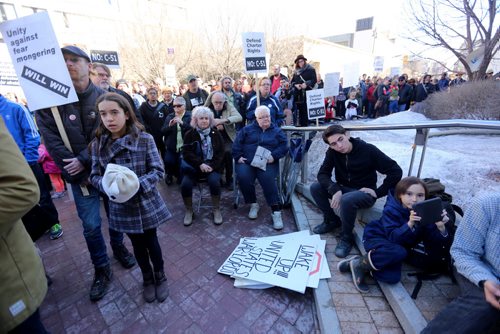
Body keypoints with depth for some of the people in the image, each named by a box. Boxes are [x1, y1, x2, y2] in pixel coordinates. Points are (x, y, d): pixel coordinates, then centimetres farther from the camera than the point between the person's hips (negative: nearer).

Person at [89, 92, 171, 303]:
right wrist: (107, 184, -22)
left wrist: (137, 184, -27)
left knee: (151, 242, 14)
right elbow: (94, 176, -1)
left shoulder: (145, 139, -13)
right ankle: (147, 279, 44)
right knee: (138, 245, 19)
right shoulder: (98, 144, -5)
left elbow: (158, 170, -13)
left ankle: (160, 276, 41)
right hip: (121, 206, 2)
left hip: (147, 202, -2)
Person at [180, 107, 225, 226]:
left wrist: (212, 166, -14)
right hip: (194, 167, 1)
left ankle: (217, 210, -6)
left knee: (214, 182, -29)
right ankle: (189, 211, 1)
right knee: (185, 184, -24)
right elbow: (187, 153, -4)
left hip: (212, 167, 0)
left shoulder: (216, 133, 7)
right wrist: (200, 164, -19)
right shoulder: (190, 134, 5)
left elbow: (220, 153, 1)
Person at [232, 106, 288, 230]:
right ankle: (253, 204, -7)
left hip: (267, 163, -1)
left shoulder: (277, 131, 18)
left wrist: (274, 156, -11)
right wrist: (238, 156, -4)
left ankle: (276, 211, -25)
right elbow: (237, 143, 13)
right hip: (246, 161, 2)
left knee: (268, 179, -32)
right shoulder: (247, 129, 20)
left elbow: (284, 146, 6)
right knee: (243, 177, -29)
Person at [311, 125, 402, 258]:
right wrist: (335, 190, -32)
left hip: (365, 193, -4)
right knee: (315, 187, -16)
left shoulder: (368, 150, -19)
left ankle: (347, 238, -10)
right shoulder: (332, 152, -8)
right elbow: (323, 174, -16)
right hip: (344, 190, 5)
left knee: (347, 200, -36)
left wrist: (378, 192, -18)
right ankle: (332, 220, 6)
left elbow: (396, 171, -16)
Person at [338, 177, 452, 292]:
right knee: (399, 252, -37)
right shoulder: (391, 210, -22)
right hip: (377, 238, -4)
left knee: (392, 278, -22)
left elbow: (432, 244, -15)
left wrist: (441, 227, -33)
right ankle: (360, 264, -19)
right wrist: (410, 224, -43)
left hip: (400, 245, 4)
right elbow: (393, 238, -30)